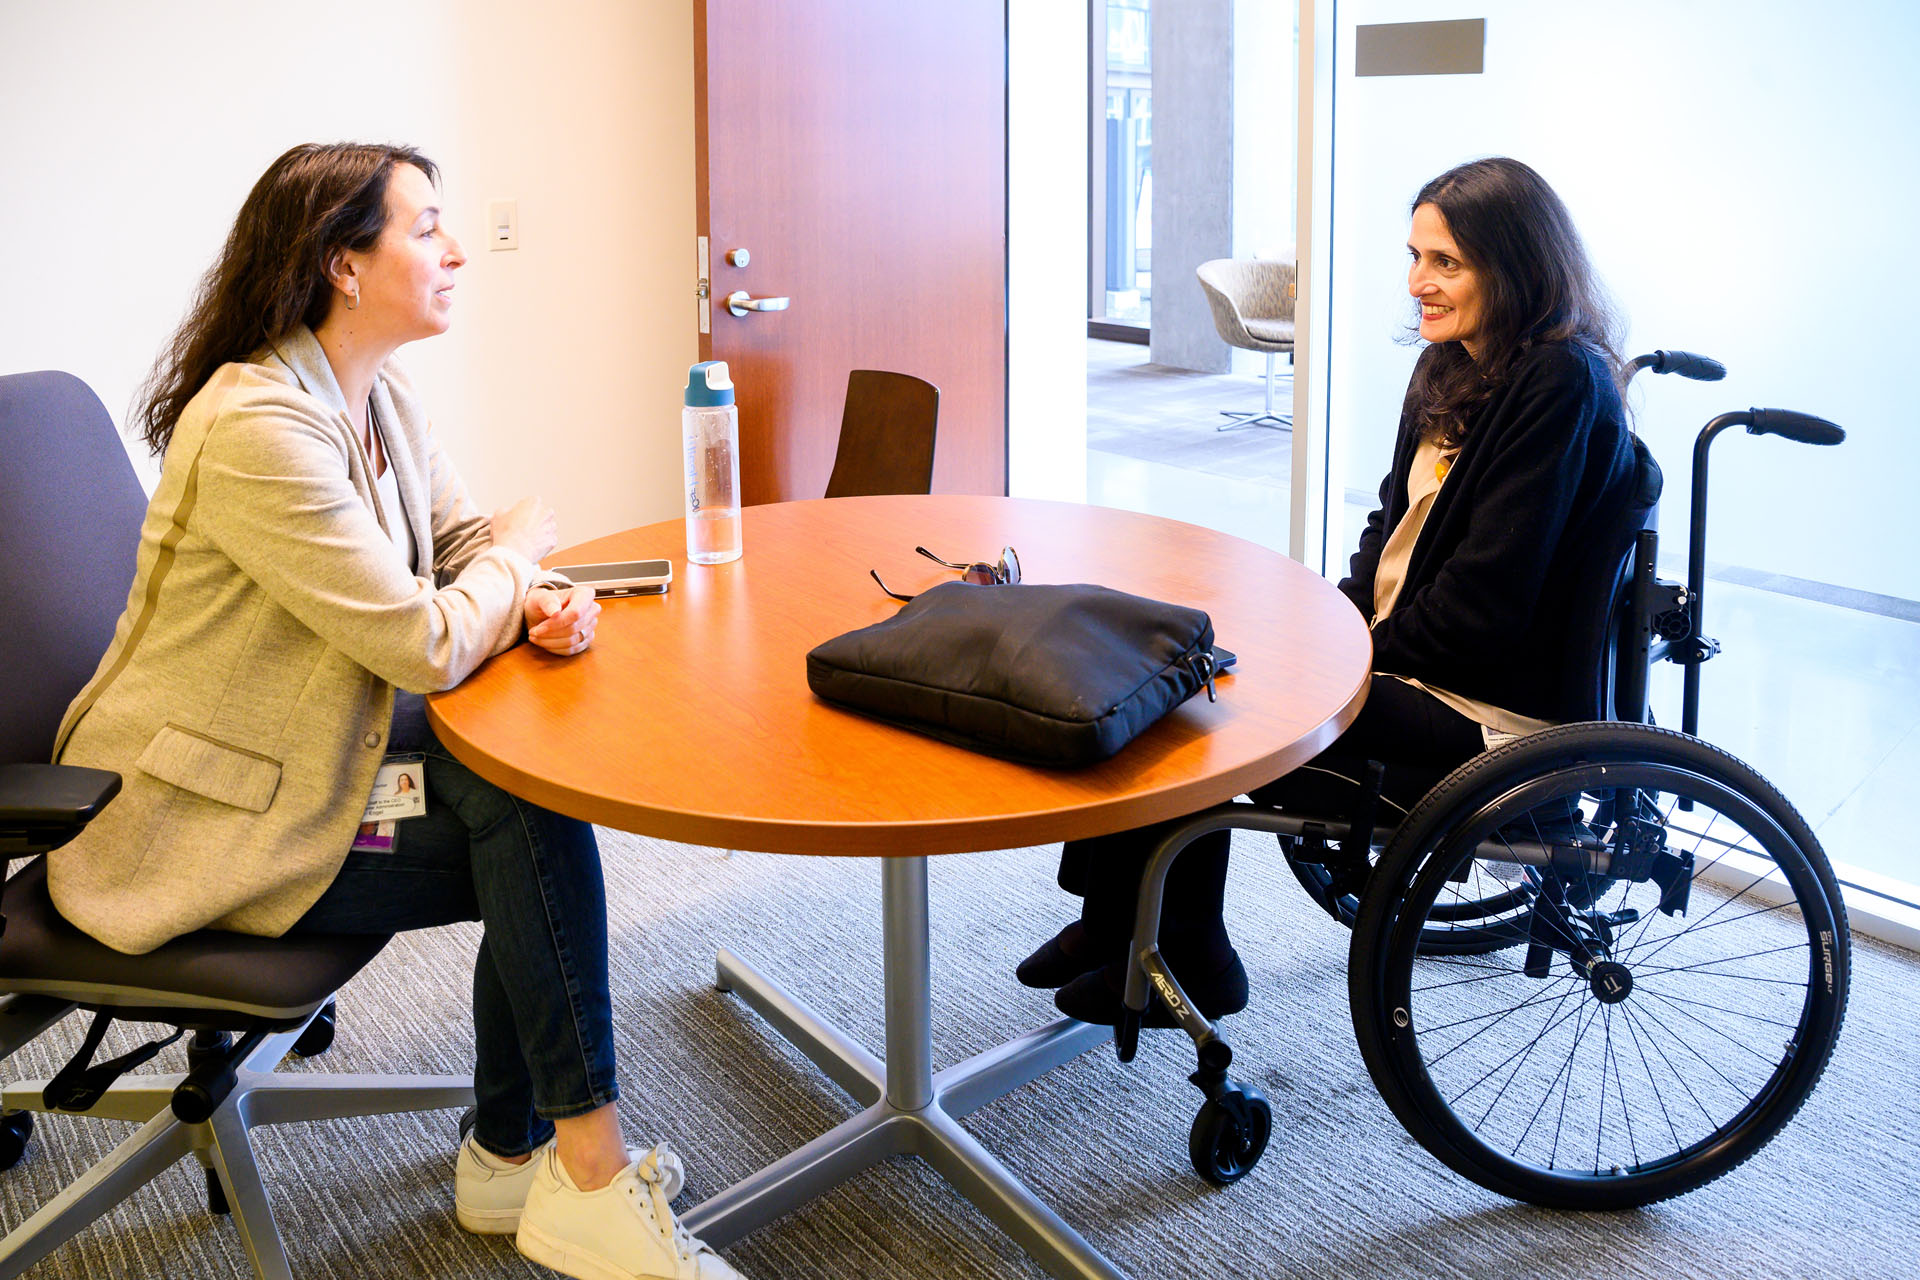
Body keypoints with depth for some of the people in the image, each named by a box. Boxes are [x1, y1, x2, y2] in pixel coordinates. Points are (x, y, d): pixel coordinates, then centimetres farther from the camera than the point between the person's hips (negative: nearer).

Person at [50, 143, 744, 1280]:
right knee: (535, 825, -15)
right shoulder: (259, 427, -27)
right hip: (191, 827, -8)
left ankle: (518, 1155, 7)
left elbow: (466, 547, 8)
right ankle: (591, 1177, -1)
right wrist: (523, 546, -9)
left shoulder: (381, 398, 3)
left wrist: (539, 607, -15)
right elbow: (427, 644, -28)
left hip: (298, 751, 8)